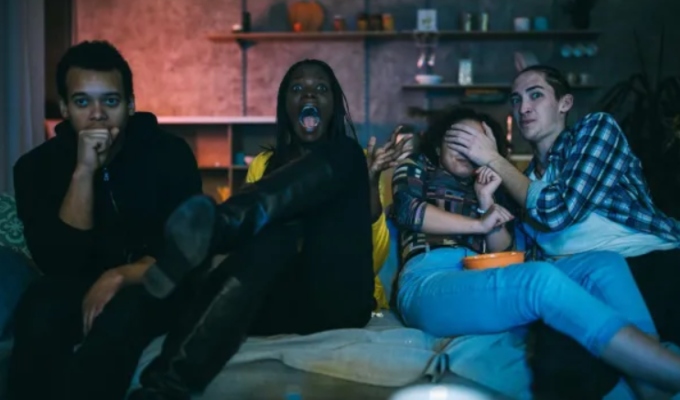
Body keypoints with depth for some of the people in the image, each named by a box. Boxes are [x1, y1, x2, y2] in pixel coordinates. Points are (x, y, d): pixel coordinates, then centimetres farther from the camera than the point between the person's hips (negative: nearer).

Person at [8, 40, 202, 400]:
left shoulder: (170, 154, -7)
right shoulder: (37, 166, -4)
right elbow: (59, 264, -16)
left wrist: (121, 275, -28)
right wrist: (83, 172, -24)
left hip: (152, 292, -1)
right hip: (77, 291, 1)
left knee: (123, 310, -35)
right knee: (41, 309, -32)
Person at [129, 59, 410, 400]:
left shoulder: (353, 158, 20)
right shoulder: (265, 164, 26)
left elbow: (376, 251, 7)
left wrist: (369, 181, -8)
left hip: (337, 300, -1)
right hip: (283, 299, 1)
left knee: (342, 159, -20)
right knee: (276, 229, -36)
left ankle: (218, 226, -46)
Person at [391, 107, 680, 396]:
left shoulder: (482, 186, 33)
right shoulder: (417, 167, 24)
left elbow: (503, 253, 20)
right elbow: (407, 209, -1)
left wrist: (486, 200, 7)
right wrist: (479, 224, 4)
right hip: (428, 282, -5)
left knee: (605, 264, -18)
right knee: (541, 278, -36)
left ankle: (651, 390, -43)